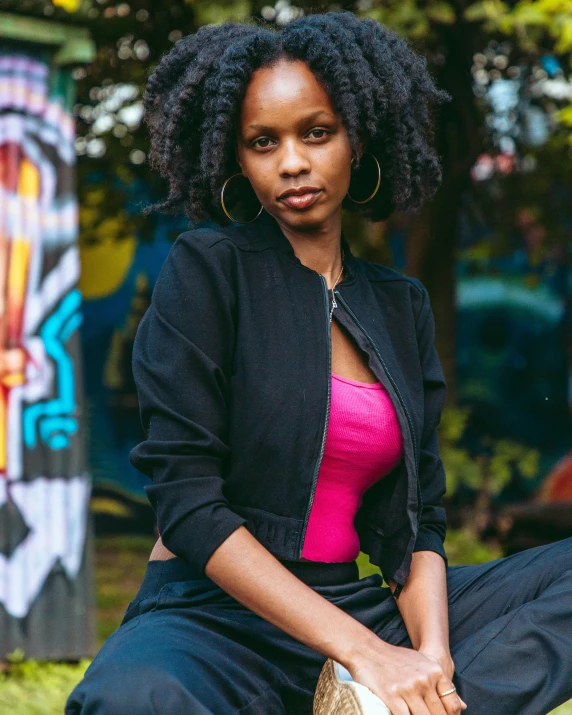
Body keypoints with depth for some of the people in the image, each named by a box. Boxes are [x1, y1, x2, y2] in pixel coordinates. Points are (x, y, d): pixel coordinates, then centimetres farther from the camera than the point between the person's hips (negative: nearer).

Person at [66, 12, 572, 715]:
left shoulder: (401, 306, 15)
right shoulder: (207, 271, -1)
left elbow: (420, 514, 9)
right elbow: (188, 502, -11)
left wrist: (432, 656, -13)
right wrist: (363, 650, -19)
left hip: (363, 607, 6)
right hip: (217, 615, -6)